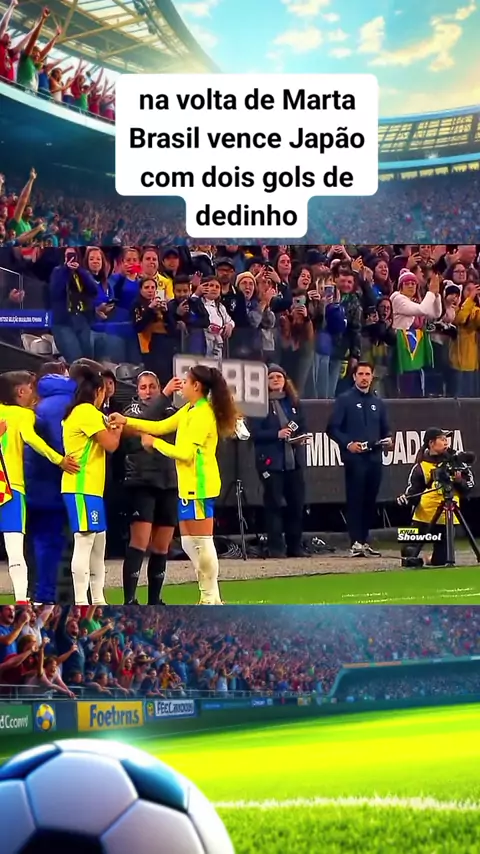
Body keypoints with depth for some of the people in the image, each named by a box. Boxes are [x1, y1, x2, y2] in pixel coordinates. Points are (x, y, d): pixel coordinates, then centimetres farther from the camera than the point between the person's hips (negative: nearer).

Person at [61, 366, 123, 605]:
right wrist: (117, 429, 7)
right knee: (84, 542, -11)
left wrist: (110, 428, 10)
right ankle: (81, 603, -13)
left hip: (91, 487, 11)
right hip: (82, 488, -11)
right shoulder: (87, 411, -12)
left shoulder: (79, 412, 18)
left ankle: (98, 601, 18)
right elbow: (111, 444, -11)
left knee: (98, 543, 13)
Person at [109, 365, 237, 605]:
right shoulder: (190, 410, 14)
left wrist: (155, 443, -9)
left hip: (199, 487, -10)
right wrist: (126, 421, 14)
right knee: (189, 543, 12)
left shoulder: (202, 414, -16)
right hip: (188, 487, 10)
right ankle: (209, 597, 17)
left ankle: (211, 599, 0)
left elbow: (186, 453, -20)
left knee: (202, 542, -5)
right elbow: (161, 426, 19)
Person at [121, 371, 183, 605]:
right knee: (140, 542, -14)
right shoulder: (132, 410, 4)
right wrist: (165, 395, -27)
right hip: (142, 482, -4)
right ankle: (129, 602, -15)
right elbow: (143, 420, -19)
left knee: (162, 547, 8)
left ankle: (154, 601, 17)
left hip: (168, 483, 4)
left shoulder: (169, 411, 14)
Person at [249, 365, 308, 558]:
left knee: (297, 503, 5)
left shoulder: (293, 402, 14)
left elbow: (303, 427, 18)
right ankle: (275, 548, 1)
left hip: (294, 460, 5)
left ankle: (295, 546, 14)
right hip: (271, 461, -5)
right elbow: (254, 433, -10)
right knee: (273, 504, -3)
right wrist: (277, 434, -20)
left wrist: (302, 437, -3)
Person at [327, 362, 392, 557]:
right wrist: (348, 444, -18)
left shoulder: (378, 402, 19)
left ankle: (364, 541, 14)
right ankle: (356, 543, -6)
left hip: (374, 457, 5)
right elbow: (332, 428, -4)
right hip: (355, 458, -5)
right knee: (355, 500, -7)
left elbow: (385, 429, 21)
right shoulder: (344, 400, 2)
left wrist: (387, 440, -1)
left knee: (370, 501, 6)